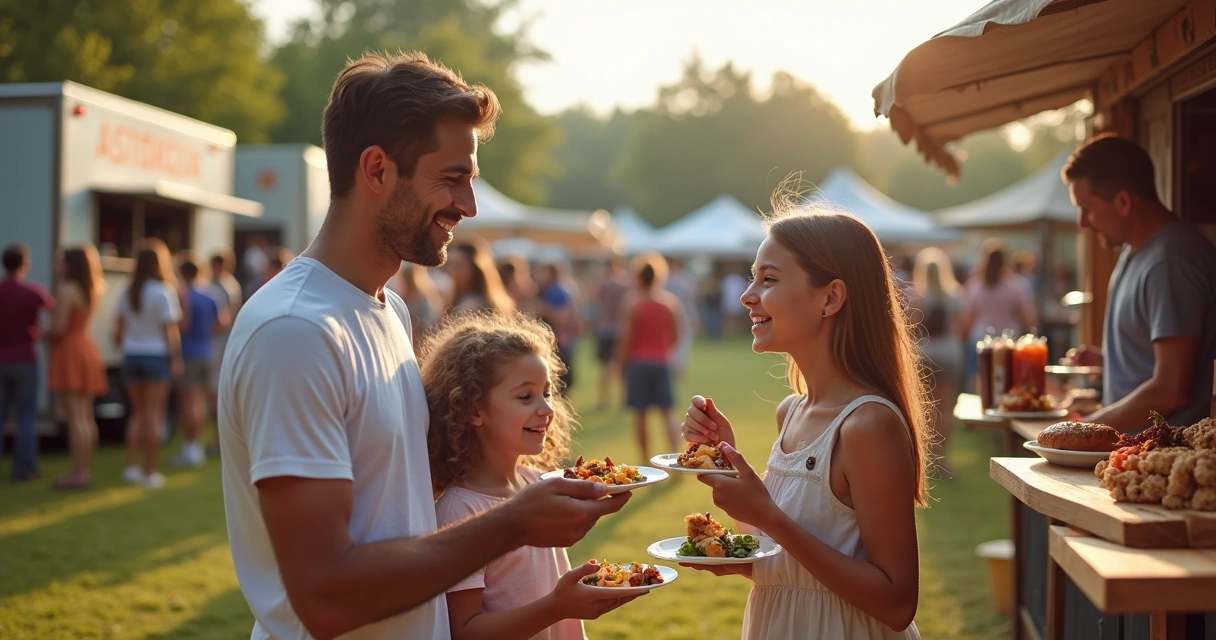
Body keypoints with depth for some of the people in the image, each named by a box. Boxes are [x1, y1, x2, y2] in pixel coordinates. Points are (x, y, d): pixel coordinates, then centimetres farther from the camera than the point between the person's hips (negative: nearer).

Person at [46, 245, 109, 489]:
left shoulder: (66, 290, -14)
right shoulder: (88, 289, 13)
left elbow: (59, 327, -17)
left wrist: (43, 335, -1)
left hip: (70, 351, -9)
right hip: (86, 348, 9)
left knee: (75, 417, -9)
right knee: (86, 416, 11)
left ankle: (79, 473, -9)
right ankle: (85, 470, 15)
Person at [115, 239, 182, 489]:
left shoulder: (128, 292, 5)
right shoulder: (163, 292, -12)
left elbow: (120, 327, 8)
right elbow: (171, 330, -13)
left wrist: (120, 346, 20)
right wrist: (176, 359, -10)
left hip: (132, 355, 5)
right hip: (157, 356, -5)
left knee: (138, 412, 16)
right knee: (153, 415, 0)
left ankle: (132, 466, 12)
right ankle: (149, 472, 2)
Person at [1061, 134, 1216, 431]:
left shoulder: (1170, 262, -18)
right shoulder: (1135, 249, 12)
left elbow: (1171, 390, -21)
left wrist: (1088, 427, -12)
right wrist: (1104, 358, 8)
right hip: (1130, 447, 8)